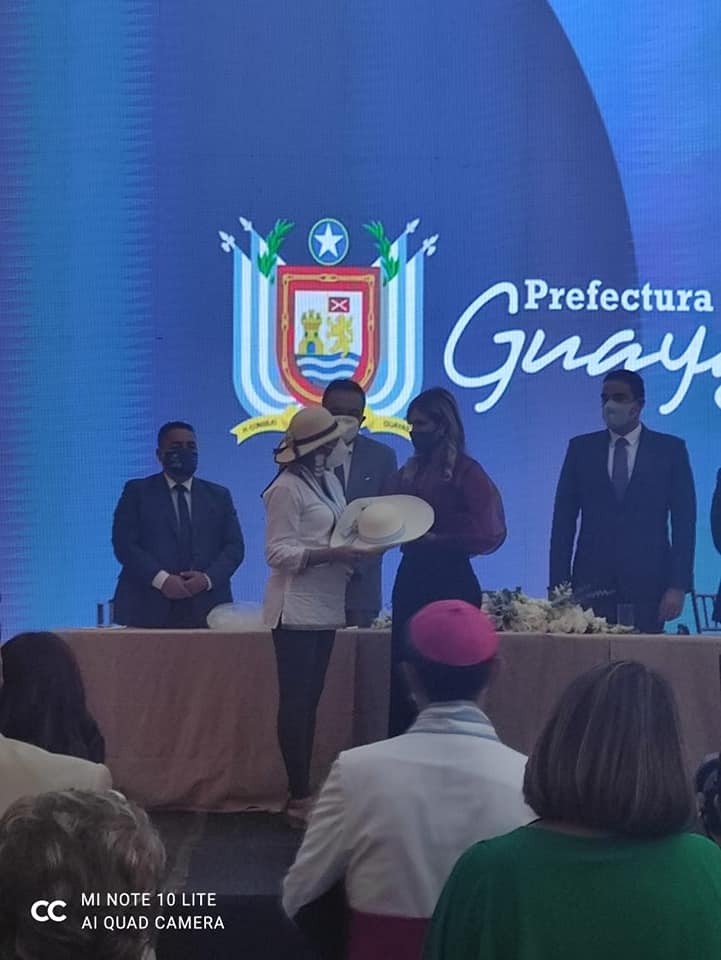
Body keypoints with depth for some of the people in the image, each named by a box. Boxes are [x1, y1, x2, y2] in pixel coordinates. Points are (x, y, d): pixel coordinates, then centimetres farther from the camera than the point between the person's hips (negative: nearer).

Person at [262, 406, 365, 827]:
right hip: (297, 610, -8)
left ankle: (304, 792, 16)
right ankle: (300, 798, -1)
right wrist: (333, 554, -22)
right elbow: (278, 552, -15)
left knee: (310, 698, 11)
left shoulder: (330, 481, 12)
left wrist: (359, 544, -3)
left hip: (325, 607, 9)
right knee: (296, 701, -5)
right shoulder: (287, 488, -12)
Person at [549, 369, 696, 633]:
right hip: (592, 581, 1)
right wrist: (559, 586, -1)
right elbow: (564, 520, 7)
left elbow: (684, 522, 2)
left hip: (647, 582, -1)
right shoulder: (581, 448, 9)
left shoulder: (670, 449, 5)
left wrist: (678, 586, -7)